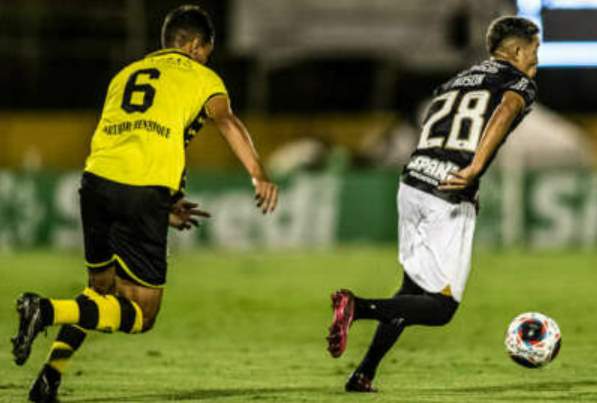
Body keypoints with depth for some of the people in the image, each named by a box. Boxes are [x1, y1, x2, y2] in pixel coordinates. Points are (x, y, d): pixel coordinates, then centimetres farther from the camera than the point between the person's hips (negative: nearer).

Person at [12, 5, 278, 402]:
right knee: (141, 313, 1)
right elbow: (227, 121, -7)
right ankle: (47, 310, -21)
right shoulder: (201, 77, 14)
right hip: (145, 193, -6)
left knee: (101, 287, 26)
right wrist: (259, 175, -21)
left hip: (97, 178, 6)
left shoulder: (127, 74, 30)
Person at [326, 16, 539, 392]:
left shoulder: (456, 81, 26)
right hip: (450, 199, -7)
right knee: (442, 307, -1)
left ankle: (364, 375, 17)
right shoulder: (520, 83, 5)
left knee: (415, 288, 22)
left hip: (413, 182, 7)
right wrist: (475, 168, -29)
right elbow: (505, 111, -17)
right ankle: (358, 307, -22)